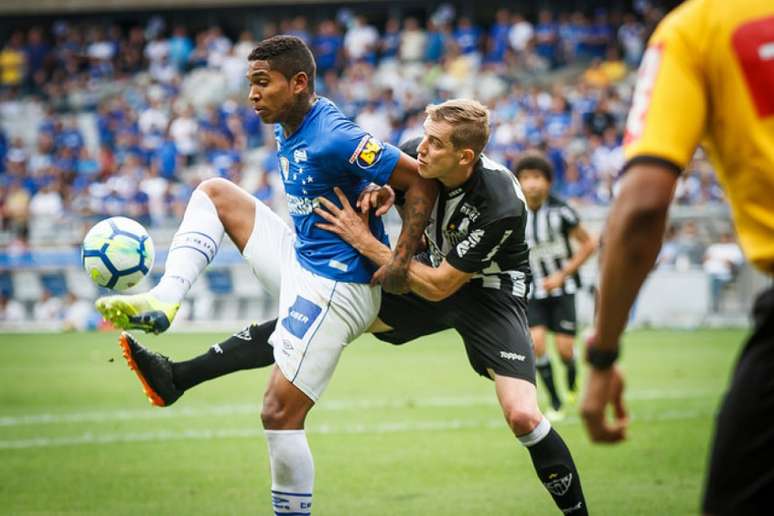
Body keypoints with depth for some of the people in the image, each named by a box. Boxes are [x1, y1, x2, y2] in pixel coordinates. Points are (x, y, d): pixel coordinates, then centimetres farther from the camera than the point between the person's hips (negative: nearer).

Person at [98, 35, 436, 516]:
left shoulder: (333, 139, -23)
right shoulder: (288, 128, 5)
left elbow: (421, 179, -23)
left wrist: (402, 259, -23)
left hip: (333, 287, -10)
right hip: (300, 260, 10)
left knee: (280, 413, -12)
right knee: (214, 192, 12)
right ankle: (164, 300, -3)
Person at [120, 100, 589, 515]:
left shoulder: (502, 206, -33)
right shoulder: (417, 158, -18)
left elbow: (439, 287, -28)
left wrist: (366, 242, -27)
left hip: (490, 293, -5)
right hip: (433, 272, 5)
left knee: (523, 416, -24)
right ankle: (177, 379, -7)